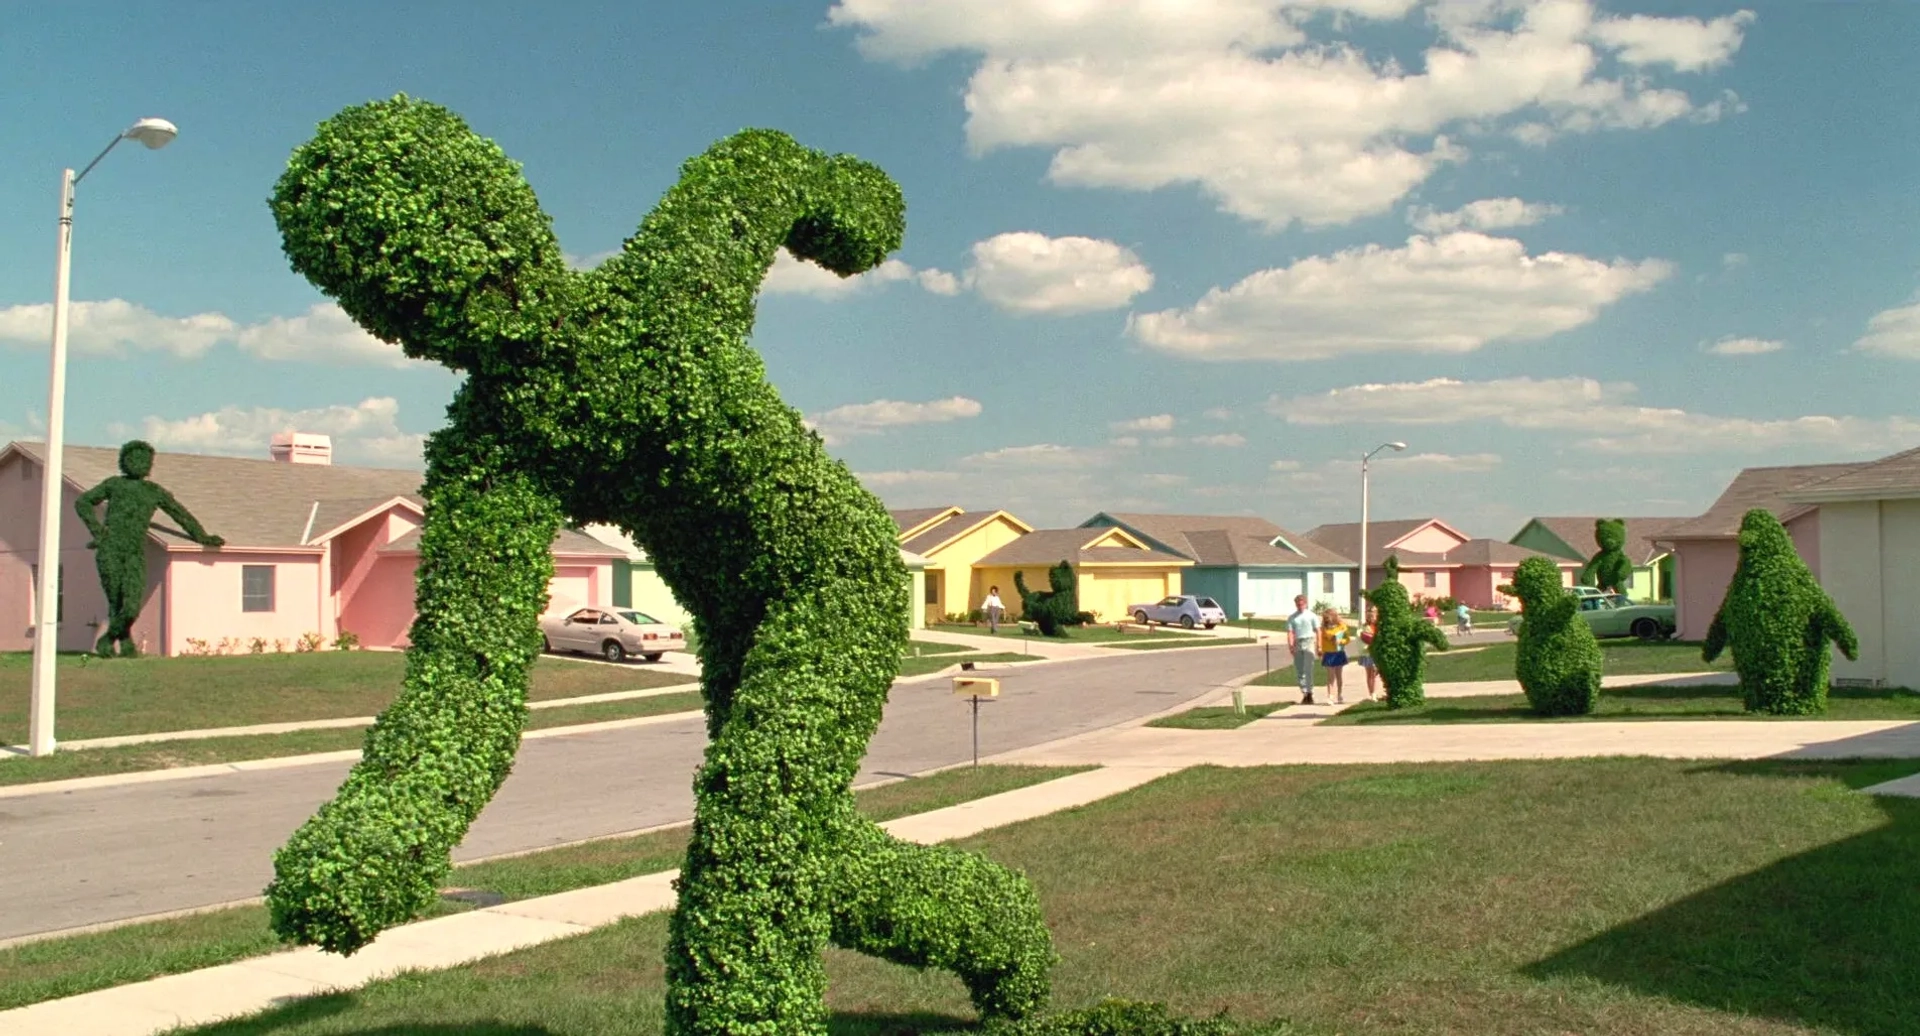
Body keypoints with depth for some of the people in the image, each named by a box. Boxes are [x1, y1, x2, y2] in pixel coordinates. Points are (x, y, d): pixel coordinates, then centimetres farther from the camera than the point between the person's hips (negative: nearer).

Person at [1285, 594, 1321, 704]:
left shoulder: (1311, 616, 5)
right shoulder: (1291, 618, 10)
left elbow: (1317, 631, 3)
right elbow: (1290, 632, 3)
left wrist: (1319, 645, -5)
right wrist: (1290, 645, -12)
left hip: (1309, 642, -3)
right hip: (1297, 643, 3)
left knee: (1308, 670, -10)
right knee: (1299, 671, 5)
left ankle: (1309, 693, -10)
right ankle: (1304, 693, 13)